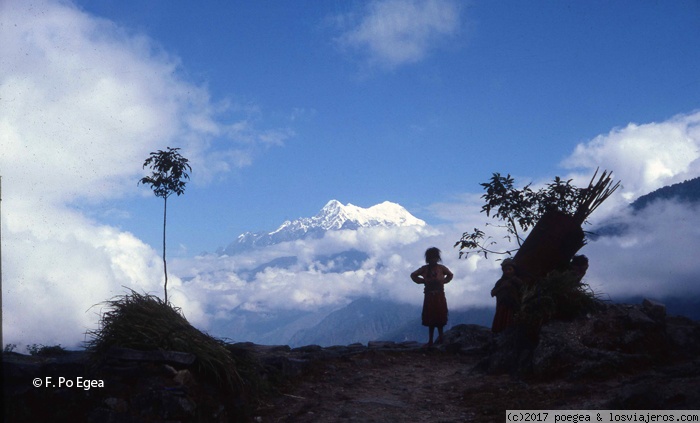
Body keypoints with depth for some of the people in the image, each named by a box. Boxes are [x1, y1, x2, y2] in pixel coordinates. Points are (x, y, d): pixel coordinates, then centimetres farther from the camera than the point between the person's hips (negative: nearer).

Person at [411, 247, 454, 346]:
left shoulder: (441, 268, 1)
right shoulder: (424, 269, 3)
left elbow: (450, 275, 18)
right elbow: (413, 275, 15)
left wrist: (443, 281, 3)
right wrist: (422, 281, 2)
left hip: (439, 296, -1)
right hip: (429, 296, 1)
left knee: (440, 318, -2)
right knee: (430, 318, 1)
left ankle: (440, 336, 12)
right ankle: (430, 339, 5)